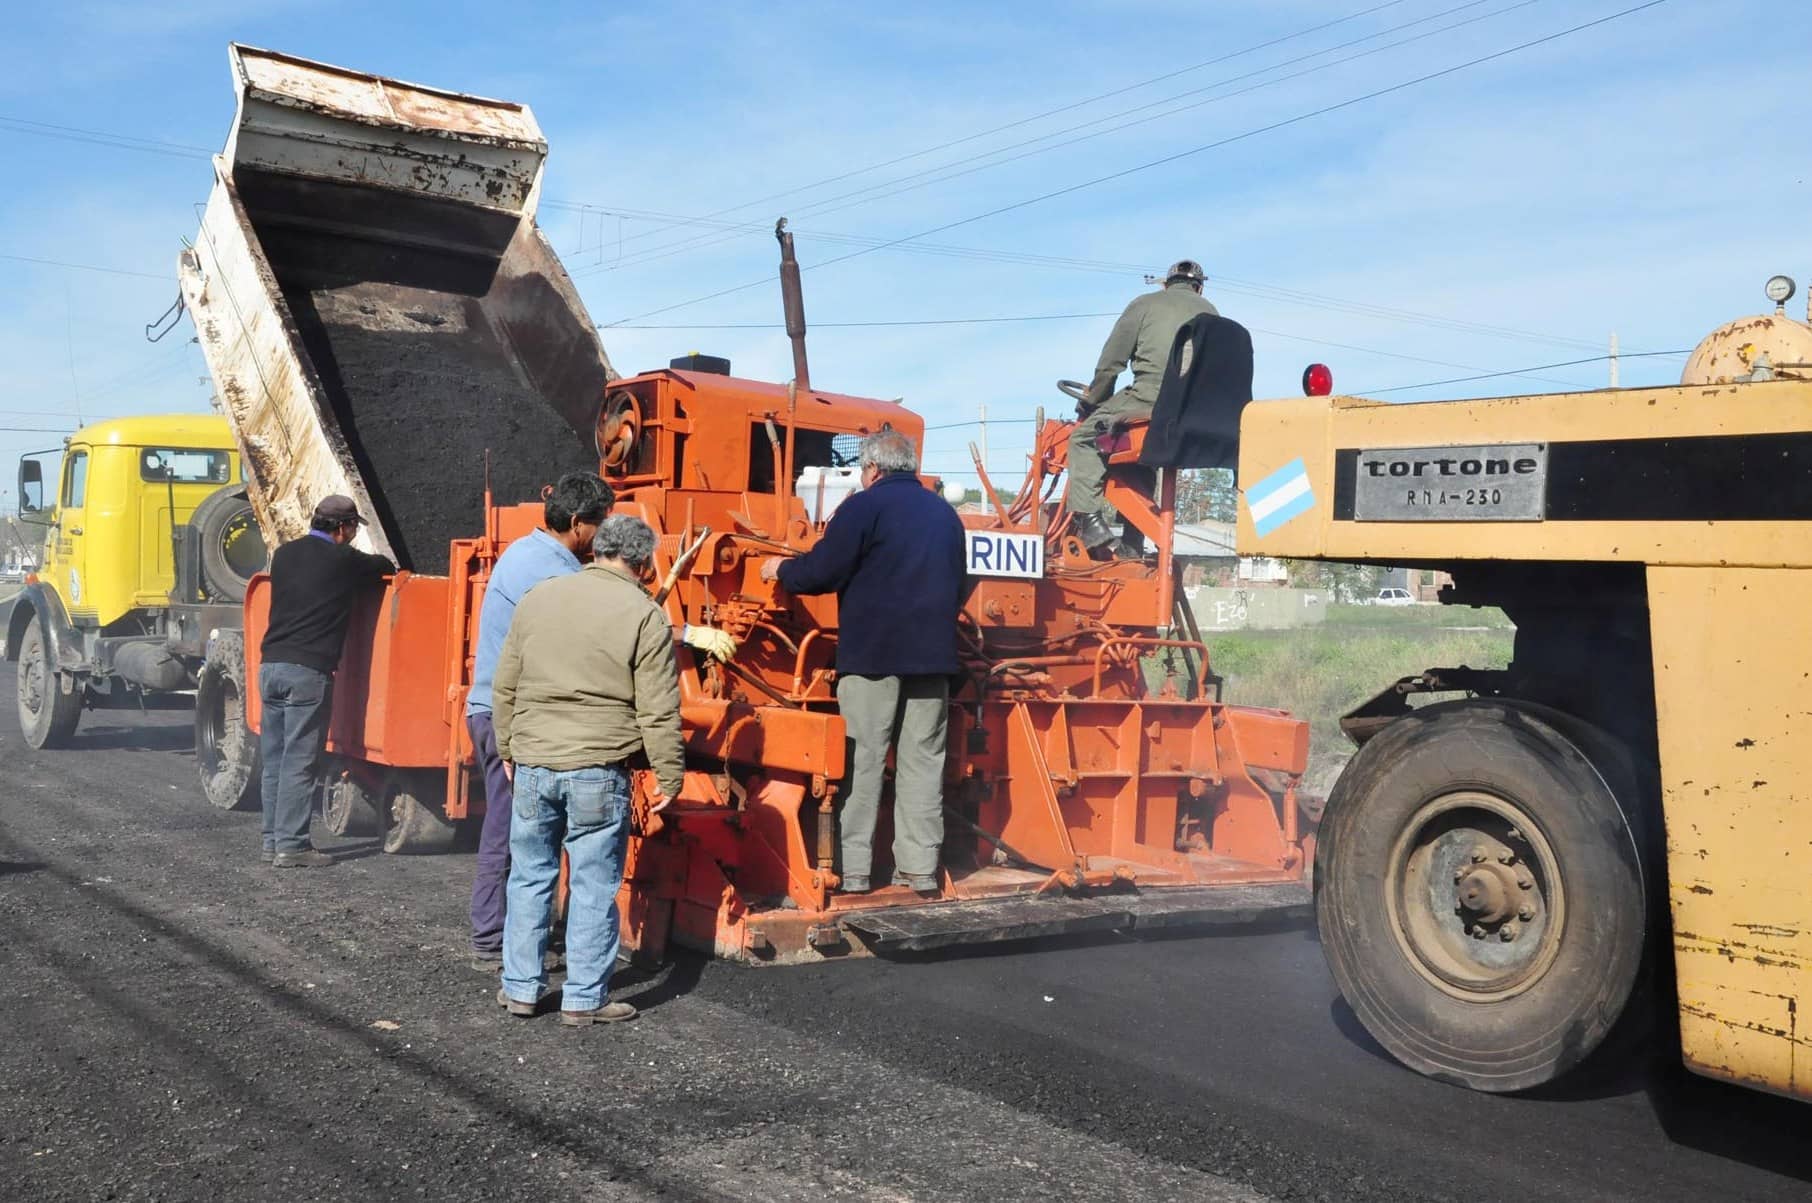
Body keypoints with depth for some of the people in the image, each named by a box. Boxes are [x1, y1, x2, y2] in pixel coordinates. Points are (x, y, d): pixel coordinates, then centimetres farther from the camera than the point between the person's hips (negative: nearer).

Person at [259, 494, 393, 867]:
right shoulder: (343, 560, -4)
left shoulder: (285, 554, 14)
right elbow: (385, 569, 9)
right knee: (300, 763, -3)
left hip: (270, 666, 7)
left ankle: (272, 840, 18)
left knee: (274, 760, 12)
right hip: (308, 672, -7)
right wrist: (381, 570, 33)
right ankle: (291, 845, -2)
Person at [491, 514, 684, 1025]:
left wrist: (508, 749, 23)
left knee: (529, 876, 15)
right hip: (599, 772, -4)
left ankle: (520, 988, 23)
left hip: (532, 764, 4)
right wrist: (669, 775, 0)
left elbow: (504, 687, 13)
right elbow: (658, 711, -9)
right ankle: (585, 999, 12)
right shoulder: (644, 617, -7)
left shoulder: (537, 598, 8)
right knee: (594, 886, 5)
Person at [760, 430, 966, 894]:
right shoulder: (945, 513, 14)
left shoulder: (865, 506, -6)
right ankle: (919, 866, 10)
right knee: (922, 760, 8)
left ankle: (852, 868, 0)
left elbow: (822, 571, -11)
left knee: (862, 759, 0)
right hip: (933, 655, 5)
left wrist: (781, 570, 7)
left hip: (873, 651, -5)